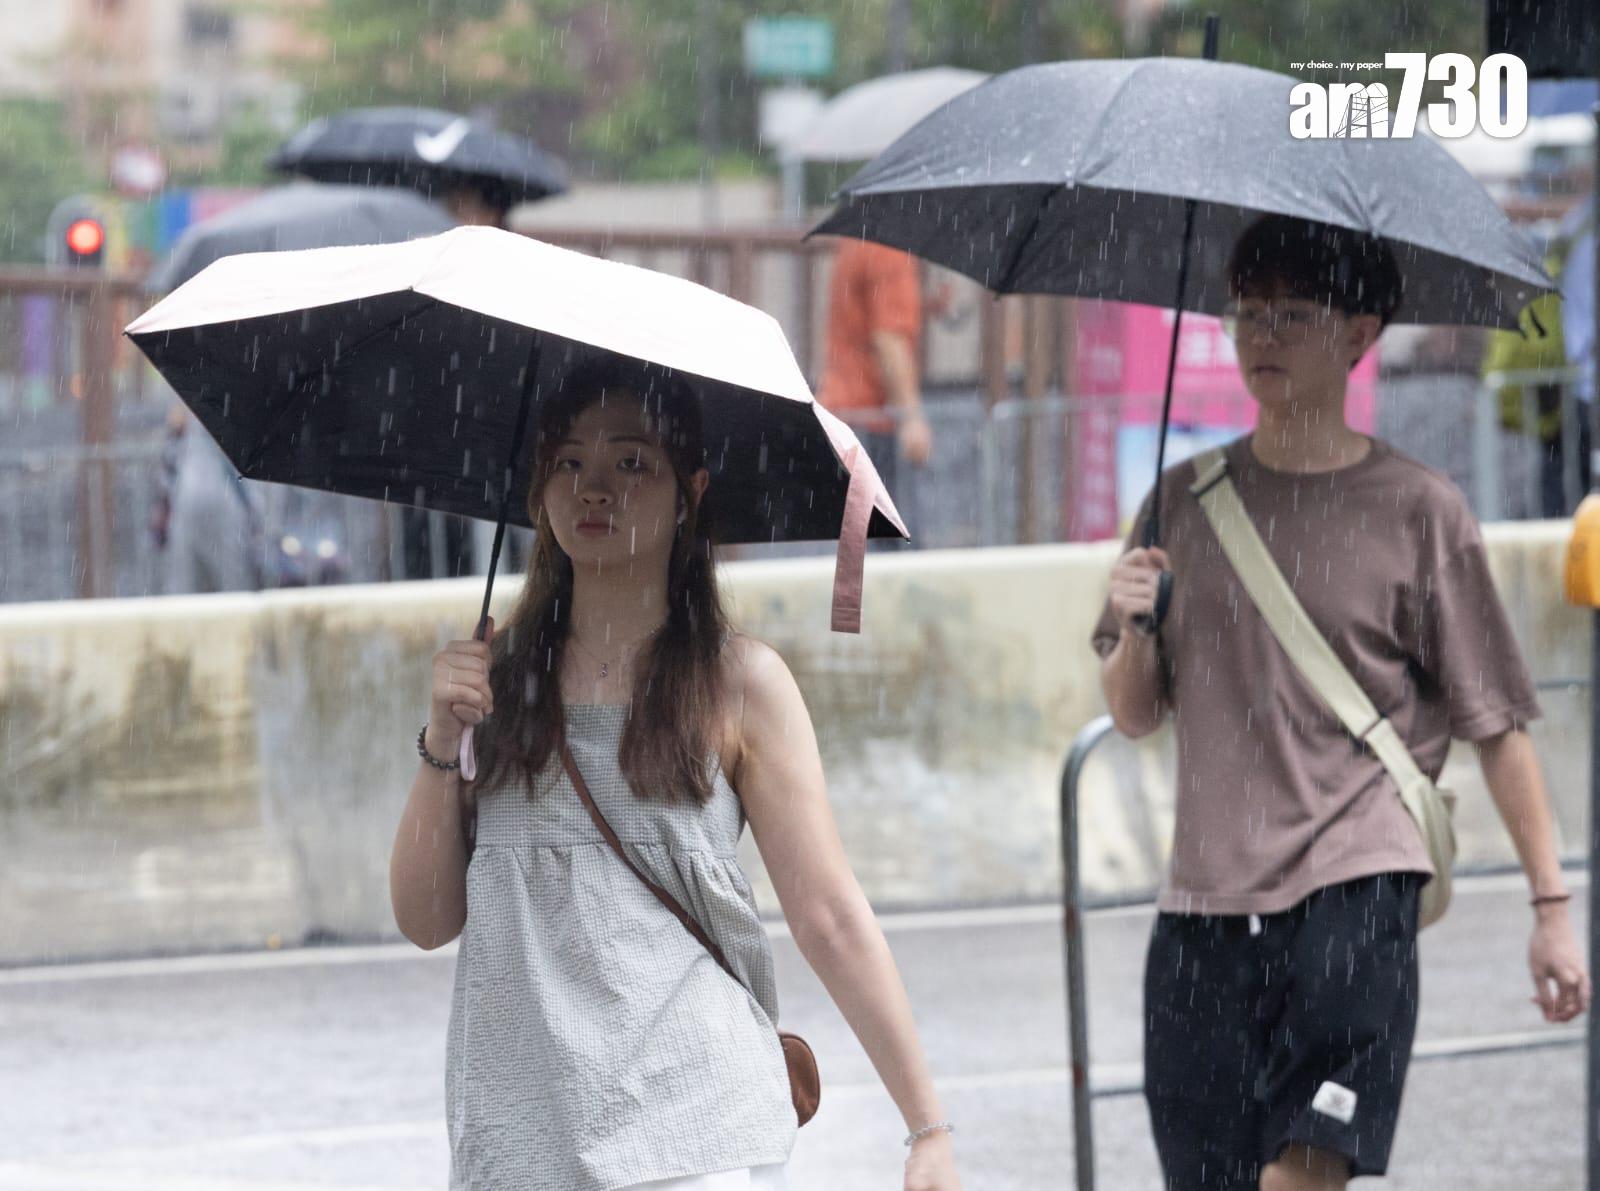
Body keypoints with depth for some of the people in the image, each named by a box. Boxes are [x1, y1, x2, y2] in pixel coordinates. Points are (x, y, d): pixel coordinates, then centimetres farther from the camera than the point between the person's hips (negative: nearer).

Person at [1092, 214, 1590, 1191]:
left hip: (1357, 889, -4)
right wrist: (1133, 630, -5)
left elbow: (1495, 724, 3)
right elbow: (1136, 716, 16)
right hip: (1207, 900, 4)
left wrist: (1553, 906, -1)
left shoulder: (1418, 511, 0)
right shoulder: (1187, 500, 11)